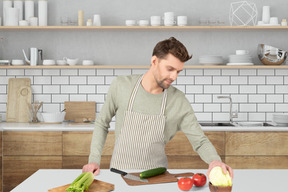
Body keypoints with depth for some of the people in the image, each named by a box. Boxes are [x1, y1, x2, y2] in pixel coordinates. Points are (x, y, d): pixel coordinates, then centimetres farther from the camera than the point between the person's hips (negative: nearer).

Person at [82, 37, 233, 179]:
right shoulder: (121, 86, -4)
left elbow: (199, 141, -2)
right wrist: (94, 159, 0)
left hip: (157, 176, 1)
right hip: (119, 172, -1)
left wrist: (214, 160, -22)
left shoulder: (179, 101, -5)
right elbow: (102, 124, 9)